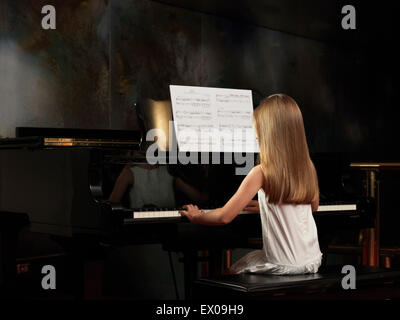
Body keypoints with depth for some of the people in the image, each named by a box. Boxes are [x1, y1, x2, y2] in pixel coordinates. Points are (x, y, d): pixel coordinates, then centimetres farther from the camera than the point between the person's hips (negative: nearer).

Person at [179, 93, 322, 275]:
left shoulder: (262, 173, -17)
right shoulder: (307, 168, 0)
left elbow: (224, 217, -16)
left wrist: (195, 217, 4)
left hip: (283, 266, -6)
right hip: (313, 261, 6)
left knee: (233, 271, 21)